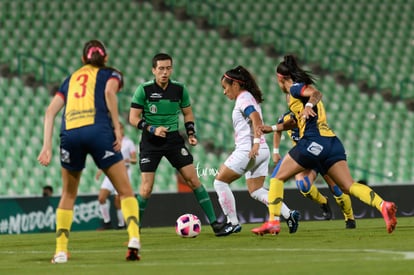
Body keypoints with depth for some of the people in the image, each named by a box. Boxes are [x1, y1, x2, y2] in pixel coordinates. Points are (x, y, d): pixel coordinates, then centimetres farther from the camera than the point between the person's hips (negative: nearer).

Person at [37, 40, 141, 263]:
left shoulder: (71, 79, 30)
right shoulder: (111, 74, 21)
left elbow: (51, 110, 17)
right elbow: (109, 92, -4)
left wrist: (47, 146, 12)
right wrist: (117, 129, -5)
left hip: (69, 133, 3)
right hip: (98, 130, -3)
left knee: (68, 194, 20)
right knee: (125, 191, 6)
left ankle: (61, 251, 14)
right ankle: (133, 239, -14)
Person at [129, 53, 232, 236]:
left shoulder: (179, 89, 1)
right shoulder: (144, 90, -9)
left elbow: (188, 113, 15)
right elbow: (133, 118, -7)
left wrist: (191, 134, 1)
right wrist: (152, 129, -21)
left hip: (174, 139, 3)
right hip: (151, 142, -3)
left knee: (193, 179, -4)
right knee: (146, 188, -9)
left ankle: (214, 223, 0)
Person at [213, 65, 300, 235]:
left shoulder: (243, 98, -8)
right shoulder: (249, 98, 21)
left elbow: (256, 119, -23)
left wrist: (255, 143, -30)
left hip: (248, 150, -10)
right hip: (261, 151, 10)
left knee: (220, 181, -2)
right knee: (256, 191, 11)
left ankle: (233, 222, -4)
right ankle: (289, 214, -5)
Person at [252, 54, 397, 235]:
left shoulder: (295, 88, 3)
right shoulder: (304, 88, 30)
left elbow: (316, 93, -18)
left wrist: (308, 106, -36)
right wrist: (272, 128, 42)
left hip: (313, 141, -8)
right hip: (332, 142, 8)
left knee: (277, 178, 8)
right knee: (349, 186, -6)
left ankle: (273, 221, -2)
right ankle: (383, 205, -29)